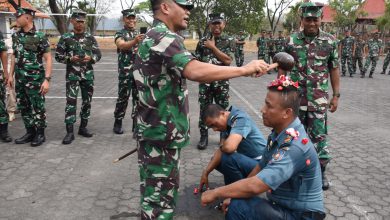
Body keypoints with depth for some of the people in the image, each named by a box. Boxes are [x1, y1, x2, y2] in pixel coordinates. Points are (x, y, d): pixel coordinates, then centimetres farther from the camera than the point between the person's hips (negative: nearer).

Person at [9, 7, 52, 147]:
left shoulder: (40, 37, -12)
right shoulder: (16, 36, 8)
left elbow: (48, 59, -12)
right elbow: (14, 56, 16)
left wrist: (47, 79, -18)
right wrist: (11, 75, 13)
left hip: (35, 79, -7)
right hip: (20, 79, 7)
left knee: (38, 108, 2)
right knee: (23, 107, 12)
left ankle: (40, 134, 14)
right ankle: (30, 132, 25)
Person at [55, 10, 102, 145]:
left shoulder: (90, 38, 6)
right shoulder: (65, 38, 0)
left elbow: (98, 54, 6)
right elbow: (58, 56, 1)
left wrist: (90, 58, -15)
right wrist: (70, 59, -16)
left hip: (88, 75, 3)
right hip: (72, 75, -3)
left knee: (87, 101, 8)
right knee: (71, 102, -7)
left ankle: (83, 127, 22)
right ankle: (69, 132, -3)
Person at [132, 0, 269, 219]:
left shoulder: (154, 37, 16)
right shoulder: (164, 37, -19)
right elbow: (195, 71, -35)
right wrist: (245, 69, -27)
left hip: (157, 128, 10)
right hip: (162, 132, -10)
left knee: (155, 191, 21)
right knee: (161, 195, 0)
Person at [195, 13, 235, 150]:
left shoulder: (229, 41, 1)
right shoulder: (202, 41, 4)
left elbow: (228, 60, -12)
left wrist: (213, 47, -11)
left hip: (222, 82, -1)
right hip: (205, 81, 1)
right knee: (204, 110, 5)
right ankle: (204, 137, 16)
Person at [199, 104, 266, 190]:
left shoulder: (240, 119, -23)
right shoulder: (227, 123, 4)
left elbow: (229, 147, -37)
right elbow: (222, 149, 3)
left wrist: (221, 147, -13)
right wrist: (205, 173, -2)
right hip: (248, 160, 9)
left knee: (228, 158, -29)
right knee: (216, 160, 8)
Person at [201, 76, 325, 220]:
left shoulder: (295, 147, -29)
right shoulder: (278, 133, 0)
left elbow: (254, 186, -33)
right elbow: (260, 168, 10)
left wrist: (216, 193, -19)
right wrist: (234, 195, 3)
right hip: (284, 206, 8)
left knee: (238, 207, -24)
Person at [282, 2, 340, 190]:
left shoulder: (330, 41, -1)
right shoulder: (291, 41, -1)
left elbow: (334, 70, 4)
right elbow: (283, 68, 6)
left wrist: (336, 95, 2)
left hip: (319, 97, -1)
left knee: (319, 134, 3)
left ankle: (321, 171, 16)